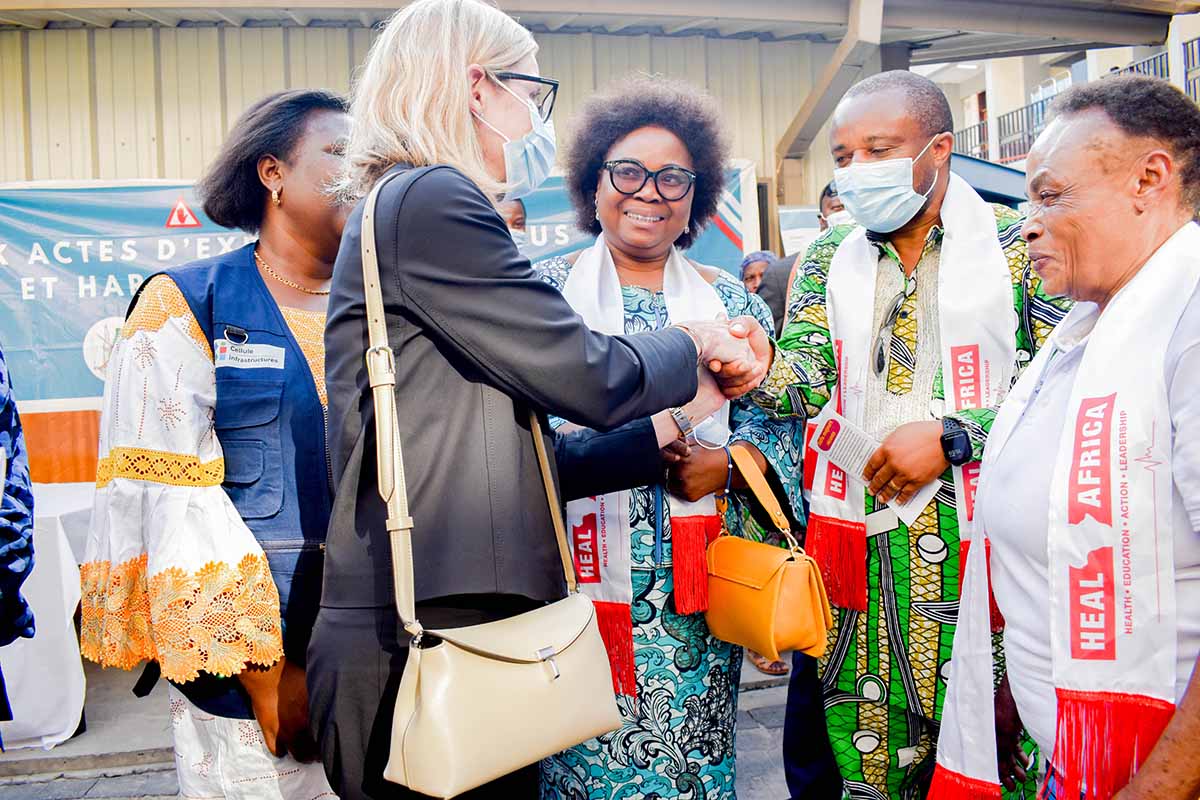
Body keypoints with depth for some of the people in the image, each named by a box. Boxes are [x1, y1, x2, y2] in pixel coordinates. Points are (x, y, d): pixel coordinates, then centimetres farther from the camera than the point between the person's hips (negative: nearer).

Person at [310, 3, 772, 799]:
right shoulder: (433, 201, -12)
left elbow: (519, 454, 17)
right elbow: (589, 379, -13)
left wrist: (672, 436, 17)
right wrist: (696, 345, 6)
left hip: (450, 626, 9)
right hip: (426, 639, -9)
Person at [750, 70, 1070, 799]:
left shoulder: (1021, 247, 0)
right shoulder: (829, 260, 11)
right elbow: (806, 379, -2)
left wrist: (950, 438, -14)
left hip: (980, 541, -2)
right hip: (859, 541, 3)